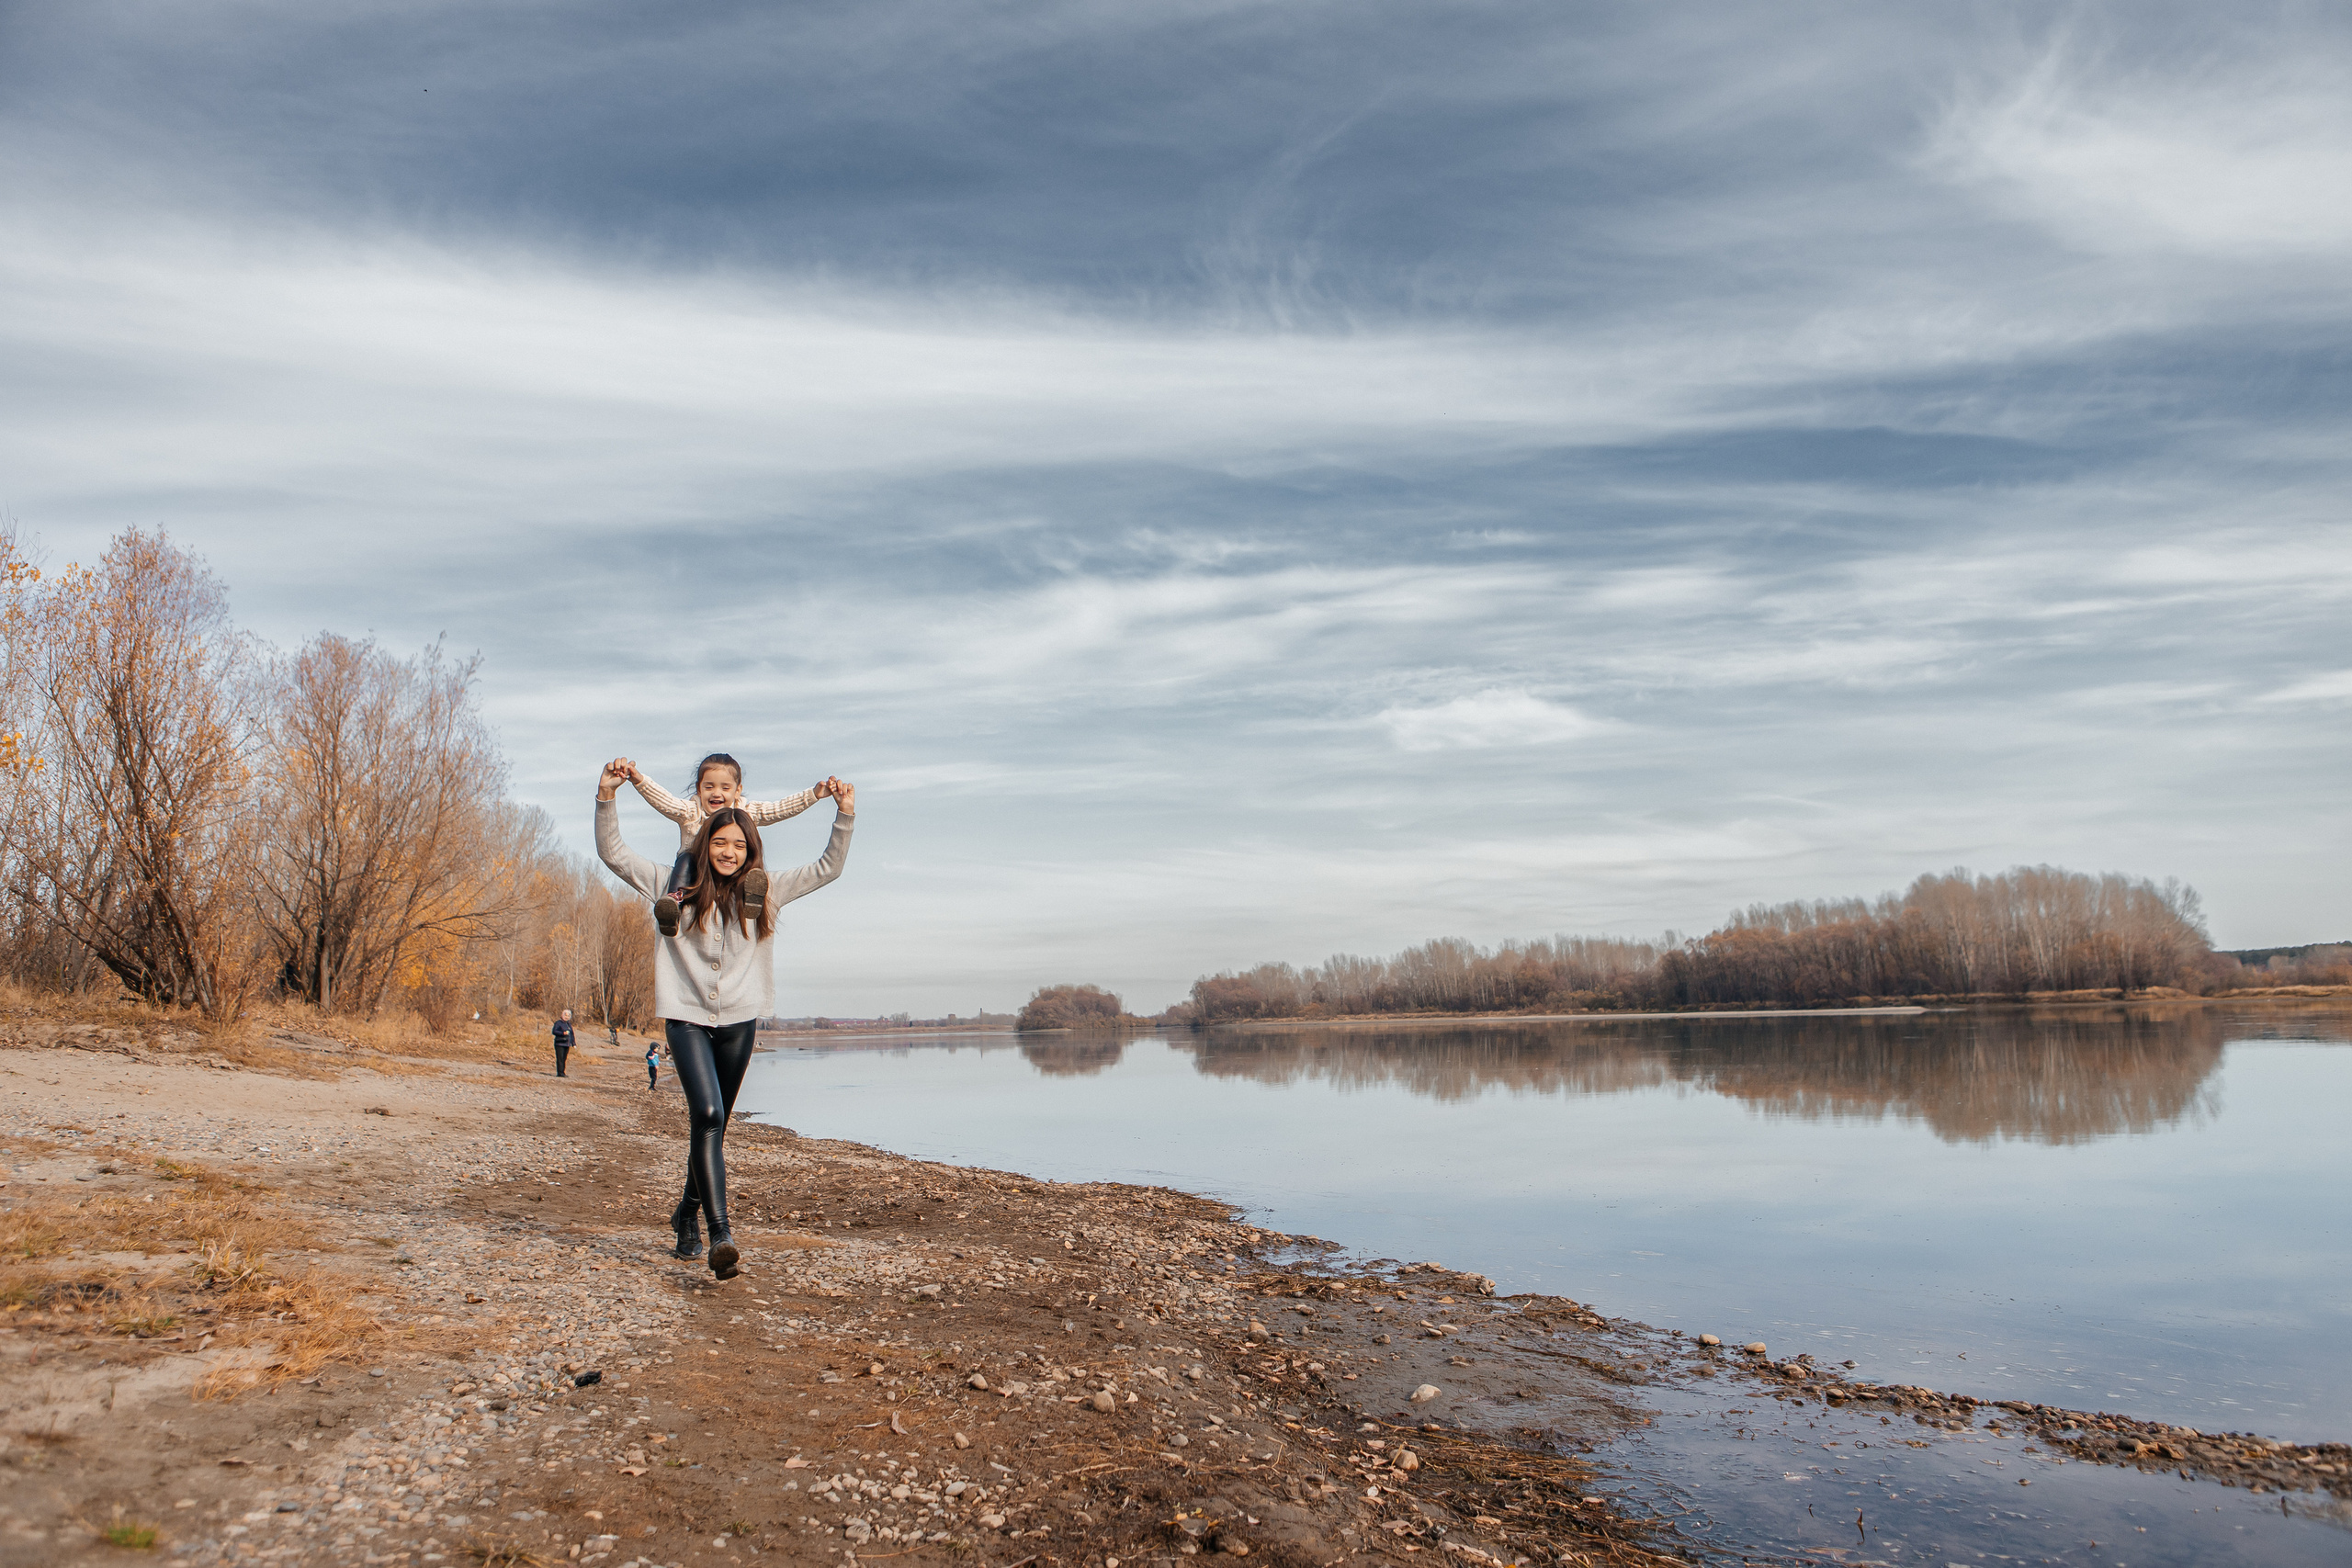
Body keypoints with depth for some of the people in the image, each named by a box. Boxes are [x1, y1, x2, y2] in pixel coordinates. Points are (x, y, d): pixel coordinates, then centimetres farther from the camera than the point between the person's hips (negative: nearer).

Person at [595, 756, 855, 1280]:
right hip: (687, 1016, -3)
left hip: (739, 1020, 3)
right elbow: (612, 853, -1)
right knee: (707, 1116, -20)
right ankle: (720, 1236, -25)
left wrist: (845, 815, -5)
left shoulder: (762, 893, 5)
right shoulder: (676, 887, 1)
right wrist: (607, 796, -13)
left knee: (713, 1126, 14)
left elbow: (828, 867, 6)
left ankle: (688, 1214, 37)